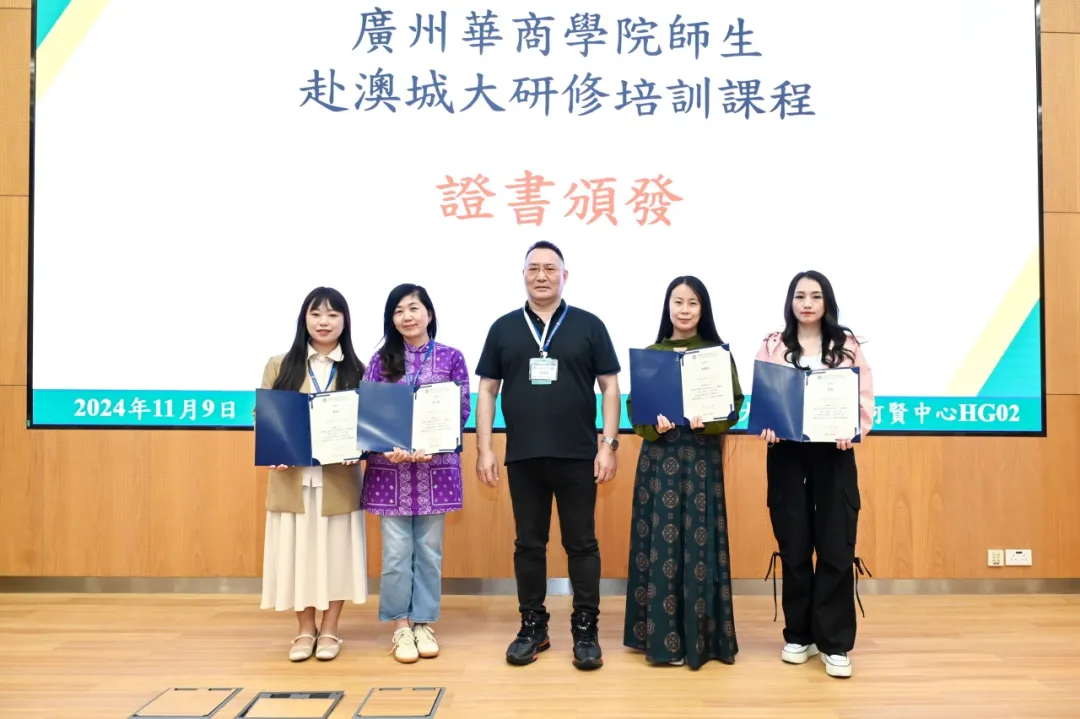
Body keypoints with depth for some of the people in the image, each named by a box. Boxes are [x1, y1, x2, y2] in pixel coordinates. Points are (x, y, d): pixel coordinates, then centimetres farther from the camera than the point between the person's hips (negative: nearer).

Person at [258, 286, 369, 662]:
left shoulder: (357, 371, 6)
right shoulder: (280, 366, 6)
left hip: (339, 478, 0)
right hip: (292, 477, 0)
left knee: (336, 549, 5)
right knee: (297, 551, 6)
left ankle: (329, 630, 20)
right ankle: (305, 630, 22)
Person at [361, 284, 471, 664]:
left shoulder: (451, 357, 3)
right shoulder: (382, 359, 5)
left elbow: (462, 410, -1)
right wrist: (388, 447, -17)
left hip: (436, 465, 0)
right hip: (390, 467, 0)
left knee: (429, 550, 7)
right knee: (396, 551, 2)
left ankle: (424, 623, 20)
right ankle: (400, 626, 16)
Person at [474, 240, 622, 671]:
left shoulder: (589, 325, 2)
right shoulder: (503, 328, 7)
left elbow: (610, 387, 2)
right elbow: (487, 391, 7)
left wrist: (608, 445, -5)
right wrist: (484, 449, 0)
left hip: (578, 456, -1)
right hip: (522, 457, 2)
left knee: (582, 544, 5)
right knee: (528, 544, 10)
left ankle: (586, 630, 16)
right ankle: (533, 627, 23)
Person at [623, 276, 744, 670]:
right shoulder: (650, 354, 7)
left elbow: (734, 403, -1)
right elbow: (634, 404, 4)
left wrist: (708, 419, -20)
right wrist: (653, 421, -16)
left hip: (701, 455, -1)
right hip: (659, 454, 1)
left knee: (698, 539, -1)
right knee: (658, 538, 1)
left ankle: (699, 636, 11)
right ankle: (661, 634, 12)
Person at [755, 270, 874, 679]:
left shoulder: (848, 345, 5)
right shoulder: (772, 345, 6)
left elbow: (864, 398, 1)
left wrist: (854, 431, -16)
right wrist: (766, 427, -16)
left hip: (834, 455, 0)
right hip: (786, 454, 1)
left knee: (836, 548, -1)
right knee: (793, 548, 6)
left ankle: (834, 643, 10)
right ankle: (798, 635, 20)